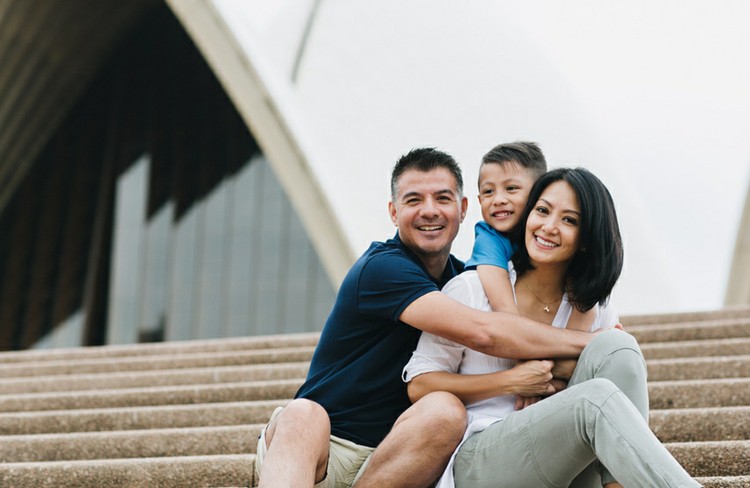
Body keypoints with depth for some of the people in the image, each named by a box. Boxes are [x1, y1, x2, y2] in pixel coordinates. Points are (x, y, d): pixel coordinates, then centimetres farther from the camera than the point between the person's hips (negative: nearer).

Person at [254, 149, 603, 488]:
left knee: (445, 410, -26)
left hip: (400, 457, 5)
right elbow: (481, 331, -23)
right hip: (323, 447, -5)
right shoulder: (381, 268, -12)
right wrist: (588, 340, -15)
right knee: (301, 416, -38)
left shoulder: (464, 278, 11)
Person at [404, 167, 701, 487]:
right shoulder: (472, 289, 0)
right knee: (598, 399, -32)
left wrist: (572, 371, -10)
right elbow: (419, 385, -1)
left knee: (613, 345, -20)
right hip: (476, 462, -4)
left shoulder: (592, 310, 12)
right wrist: (512, 381, -11)